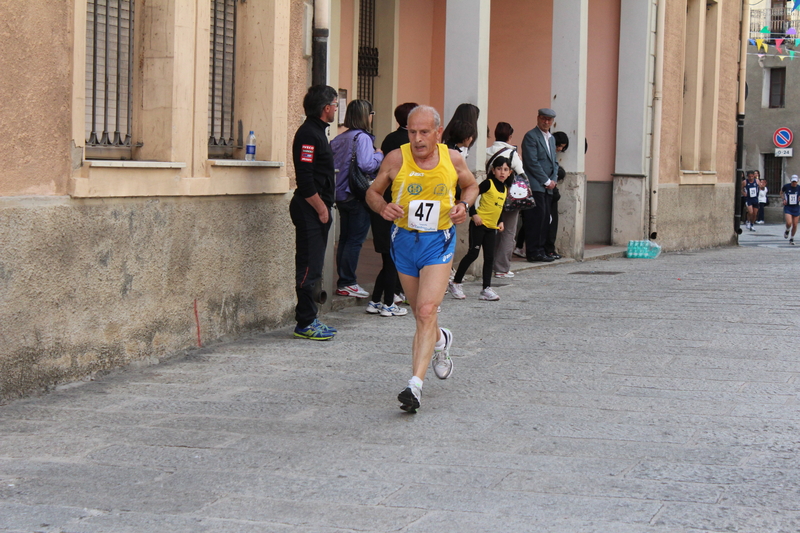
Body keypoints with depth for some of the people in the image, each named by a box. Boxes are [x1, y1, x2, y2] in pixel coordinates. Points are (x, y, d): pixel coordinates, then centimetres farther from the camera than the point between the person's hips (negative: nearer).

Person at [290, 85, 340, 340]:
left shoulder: (317, 132, 17)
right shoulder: (308, 134, -16)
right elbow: (305, 178, -22)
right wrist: (321, 209, -16)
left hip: (316, 209, 11)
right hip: (310, 210, -11)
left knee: (313, 267, 13)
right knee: (309, 267, -7)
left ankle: (309, 319, 18)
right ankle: (305, 323, -4)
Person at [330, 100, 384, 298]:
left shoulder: (339, 139, 10)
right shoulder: (362, 137, -13)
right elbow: (366, 164, -25)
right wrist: (379, 155, -7)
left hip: (341, 195, 8)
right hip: (357, 196, -8)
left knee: (345, 238, 12)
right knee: (355, 240, -2)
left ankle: (343, 282, 15)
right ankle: (347, 283, -2)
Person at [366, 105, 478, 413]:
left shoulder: (453, 159, -5)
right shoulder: (396, 159, -8)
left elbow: (471, 185, 15)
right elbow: (373, 192, 4)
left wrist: (464, 205, -6)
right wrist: (383, 207, -18)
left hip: (439, 241, -2)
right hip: (404, 240, 2)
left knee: (427, 312, -18)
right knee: (420, 314, 16)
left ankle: (415, 385, -23)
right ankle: (440, 341, 52)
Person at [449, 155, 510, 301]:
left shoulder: (505, 189, 13)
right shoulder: (488, 183, -9)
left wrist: (500, 222, 12)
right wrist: (474, 214, -19)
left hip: (491, 227, 7)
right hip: (479, 224, -7)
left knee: (489, 257, 4)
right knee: (473, 253, -8)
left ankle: (487, 289, 7)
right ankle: (456, 283, 3)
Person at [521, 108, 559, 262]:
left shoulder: (551, 138, 21)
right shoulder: (531, 136, -6)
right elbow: (532, 162, -13)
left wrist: (553, 180, 4)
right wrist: (546, 181, -12)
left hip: (548, 186, 8)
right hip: (535, 185, -8)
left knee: (545, 218, 5)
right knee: (537, 217, -10)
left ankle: (539, 250, 10)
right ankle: (533, 252, -6)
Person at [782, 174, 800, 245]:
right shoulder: (786, 186, -7)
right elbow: (781, 192, 13)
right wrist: (784, 199, 0)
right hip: (788, 207, -2)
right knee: (789, 223, -20)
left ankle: (792, 239, 25)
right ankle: (787, 231, 15)